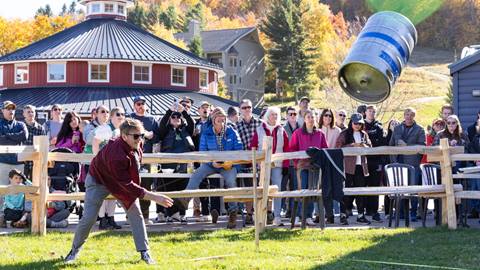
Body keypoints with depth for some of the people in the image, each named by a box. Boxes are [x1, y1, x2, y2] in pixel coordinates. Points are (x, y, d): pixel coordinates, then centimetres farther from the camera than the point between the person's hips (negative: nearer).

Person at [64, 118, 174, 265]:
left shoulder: (137, 143, -21)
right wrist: (154, 197, -42)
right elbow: (127, 185, -40)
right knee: (88, 218, -7)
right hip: (99, 180, -6)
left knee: (136, 213, -3)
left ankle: (144, 252, 2)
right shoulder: (116, 155, -43)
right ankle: (75, 250, 16)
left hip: (123, 179, 6)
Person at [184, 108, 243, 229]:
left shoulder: (232, 132, 1)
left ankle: (232, 213, -21)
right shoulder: (206, 133, 4)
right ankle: (185, 200, -33)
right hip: (211, 163, 2)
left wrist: (231, 162, -18)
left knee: (231, 181, -30)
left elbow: (239, 150, 0)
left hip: (228, 164, -2)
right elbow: (202, 152, 1)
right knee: (196, 174, -26)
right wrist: (212, 163, -17)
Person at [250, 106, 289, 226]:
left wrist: (285, 165, 2)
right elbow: (253, 147, 4)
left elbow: (286, 149, 10)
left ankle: (277, 216, -2)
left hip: (277, 165, 1)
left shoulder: (281, 131, 11)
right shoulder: (259, 130, 6)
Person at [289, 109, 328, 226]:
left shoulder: (320, 134, 9)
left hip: (315, 165, 3)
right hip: (302, 165, -3)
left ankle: (308, 217, 10)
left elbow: (325, 149, 12)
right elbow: (292, 148, 1)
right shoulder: (298, 133, 2)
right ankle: (297, 216, -6)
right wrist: (297, 161, -7)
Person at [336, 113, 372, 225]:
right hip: (348, 166, -5)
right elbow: (339, 147, -10)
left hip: (361, 166, 5)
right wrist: (353, 145, -17)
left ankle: (361, 215, 13)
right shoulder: (344, 134, 0)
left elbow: (370, 146, 13)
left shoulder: (364, 134, 15)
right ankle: (343, 214, 2)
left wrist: (364, 146, -8)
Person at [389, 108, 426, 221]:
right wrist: (393, 160, 5)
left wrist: (406, 145, -10)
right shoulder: (397, 129, 16)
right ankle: (400, 211, 12)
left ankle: (413, 213, 0)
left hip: (413, 164, -3)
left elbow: (422, 145, -4)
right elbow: (391, 145, 16)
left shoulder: (419, 129, 6)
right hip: (399, 163, 3)